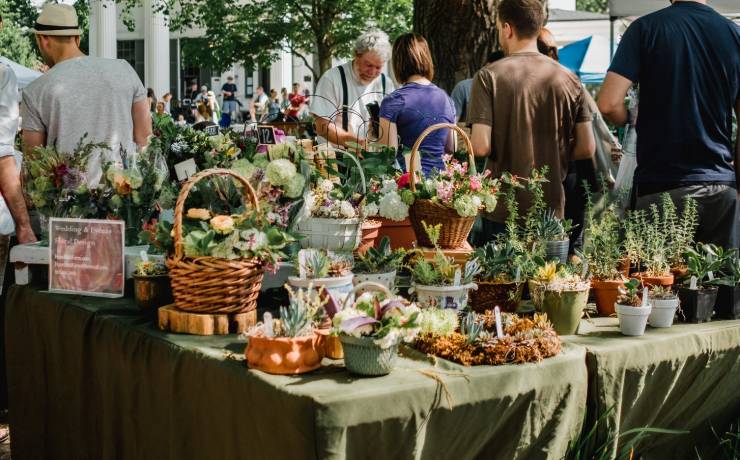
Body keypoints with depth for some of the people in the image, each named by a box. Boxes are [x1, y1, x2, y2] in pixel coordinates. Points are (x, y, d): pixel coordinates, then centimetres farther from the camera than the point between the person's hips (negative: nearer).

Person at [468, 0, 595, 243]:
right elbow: (587, 148, 1)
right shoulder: (568, 79, 1)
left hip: (502, 213, -3)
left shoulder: (489, 77, -9)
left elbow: (481, 146, -16)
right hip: (551, 212, 3)